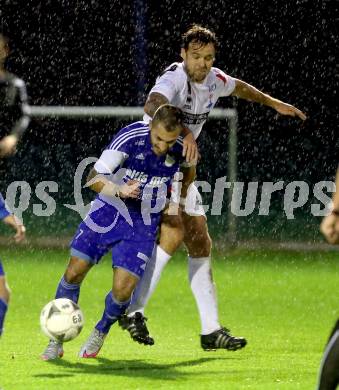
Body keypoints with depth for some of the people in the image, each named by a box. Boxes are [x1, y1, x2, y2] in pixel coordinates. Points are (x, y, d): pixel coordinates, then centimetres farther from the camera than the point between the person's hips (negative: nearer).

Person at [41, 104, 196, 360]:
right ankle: (56, 342, 11)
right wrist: (120, 190, -41)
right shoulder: (130, 137, -23)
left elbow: (189, 172, 14)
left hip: (144, 223, 1)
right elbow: (94, 179, -24)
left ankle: (100, 334, 19)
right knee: (74, 272, -7)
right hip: (110, 211, -1)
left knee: (122, 290, -13)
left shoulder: (182, 149, -13)